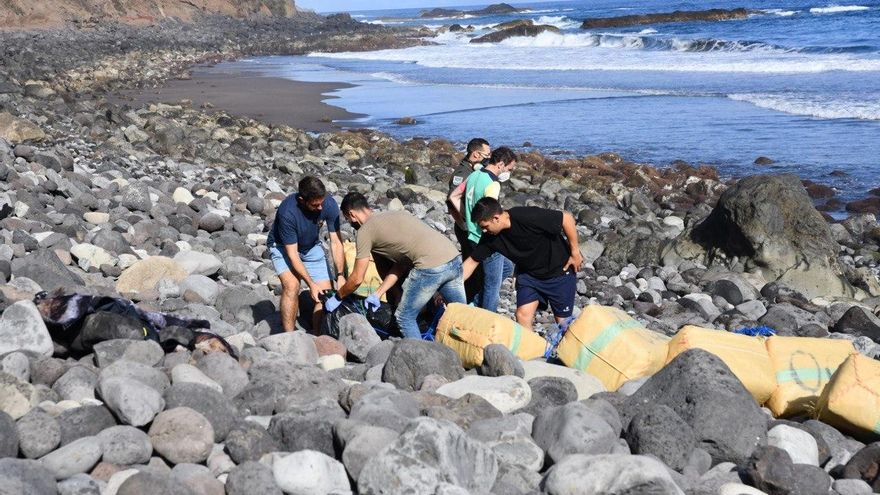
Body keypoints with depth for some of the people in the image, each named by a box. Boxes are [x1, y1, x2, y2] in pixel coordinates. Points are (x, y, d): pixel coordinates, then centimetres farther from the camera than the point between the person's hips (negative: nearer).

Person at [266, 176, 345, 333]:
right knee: (292, 286, -28)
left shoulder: (329, 204, -25)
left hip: (311, 247, 4)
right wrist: (311, 284, -32)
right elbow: (292, 253, -30)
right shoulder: (287, 212, -36)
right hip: (283, 247, -4)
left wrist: (340, 275, -25)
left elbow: (336, 242, -17)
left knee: (326, 294, -6)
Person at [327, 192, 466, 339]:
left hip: (431, 267, -8)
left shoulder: (365, 231, 4)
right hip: (455, 260, 8)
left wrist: (337, 298, 24)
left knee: (405, 317, 9)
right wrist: (377, 294, 26)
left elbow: (357, 279, 7)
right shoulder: (396, 214, 27)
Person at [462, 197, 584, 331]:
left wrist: (575, 252, -18)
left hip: (560, 271, -4)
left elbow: (567, 218, -25)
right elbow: (472, 262, -5)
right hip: (528, 274, 4)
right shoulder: (490, 236, -16)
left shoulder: (528, 217, -34)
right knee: (523, 315, -9)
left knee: (563, 321, 5)